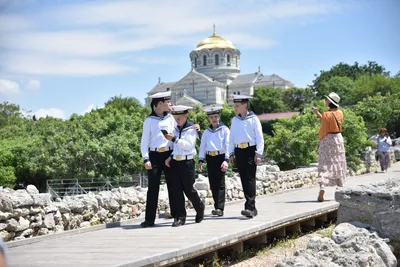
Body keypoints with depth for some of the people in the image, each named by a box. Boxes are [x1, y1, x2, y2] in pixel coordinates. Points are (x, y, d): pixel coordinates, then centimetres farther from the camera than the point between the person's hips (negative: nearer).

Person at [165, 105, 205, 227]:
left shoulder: (191, 129, -6)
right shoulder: (176, 130, 15)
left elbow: (188, 145, -19)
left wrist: (174, 139, -27)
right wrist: (170, 157, 9)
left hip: (187, 162, -6)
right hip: (175, 162, 6)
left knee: (188, 189, 0)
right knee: (176, 190, 0)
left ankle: (200, 207, 27)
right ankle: (180, 217, 3)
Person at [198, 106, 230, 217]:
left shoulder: (225, 130, 2)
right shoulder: (206, 132, 15)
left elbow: (227, 145, -5)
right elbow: (202, 146, 13)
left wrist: (226, 160, -14)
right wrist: (200, 161, 3)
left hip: (220, 157, -4)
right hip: (210, 158, 5)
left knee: (220, 183, -10)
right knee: (213, 183, 6)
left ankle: (220, 208, -13)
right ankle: (217, 206, 16)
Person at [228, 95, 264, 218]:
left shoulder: (253, 119, -4)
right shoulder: (234, 120, 12)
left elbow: (259, 137, -6)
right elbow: (232, 138, 17)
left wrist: (258, 154, -12)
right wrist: (231, 153, 13)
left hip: (250, 150, -5)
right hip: (239, 151, 6)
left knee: (250, 178, -11)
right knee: (244, 179, 6)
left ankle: (250, 207, -16)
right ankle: (252, 208, 13)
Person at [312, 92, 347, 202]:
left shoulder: (326, 114, -16)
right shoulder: (340, 113, 2)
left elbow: (323, 129, -14)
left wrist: (319, 138, 3)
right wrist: (318, 114, 10)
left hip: (327, 140, -5)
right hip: (338, 139, 5)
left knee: (325, 165, -5)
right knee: (338, 164, 16)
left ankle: (321, 190, -19)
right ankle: (341, 189, 24)